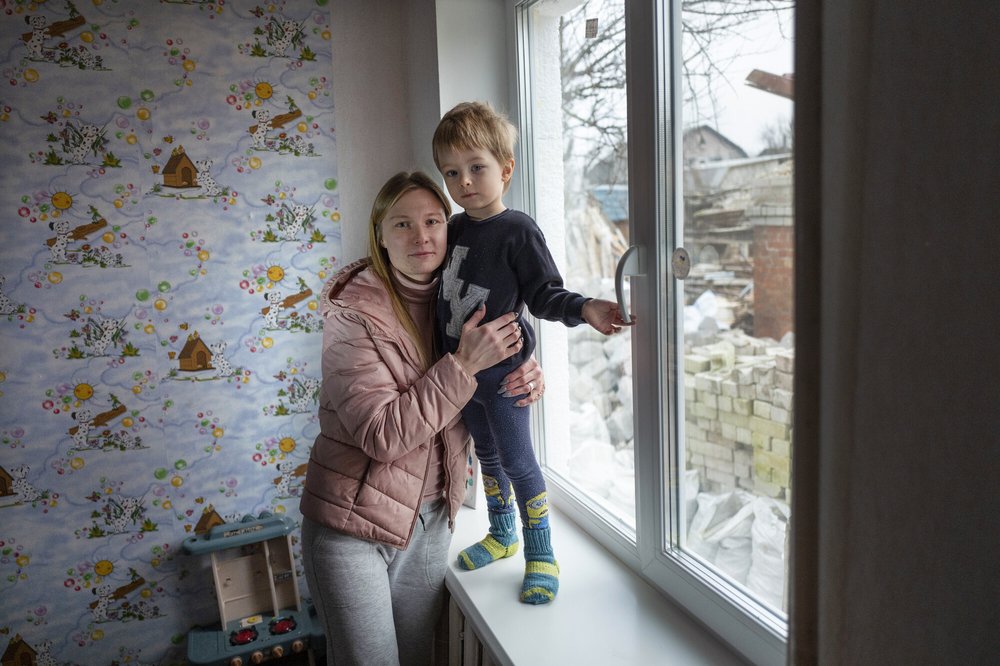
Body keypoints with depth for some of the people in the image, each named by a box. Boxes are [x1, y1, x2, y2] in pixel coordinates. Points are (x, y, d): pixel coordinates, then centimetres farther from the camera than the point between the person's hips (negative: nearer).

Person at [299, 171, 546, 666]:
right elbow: (383, 434, -26)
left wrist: (528, 374, -11)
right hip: (351, 525, -5)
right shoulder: (353, 315, -19)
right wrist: (464, 364, -27)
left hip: (430, 519, 5)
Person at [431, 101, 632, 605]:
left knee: (517, 460, 1)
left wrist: (585, 310, -28)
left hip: (502, 371, -7)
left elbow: (544, 295, -13)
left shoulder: (517, 231, -14)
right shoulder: (454, 230, 6)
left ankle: (541, 555, 19)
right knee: (487, 454, 20)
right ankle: (501, 536, 40)